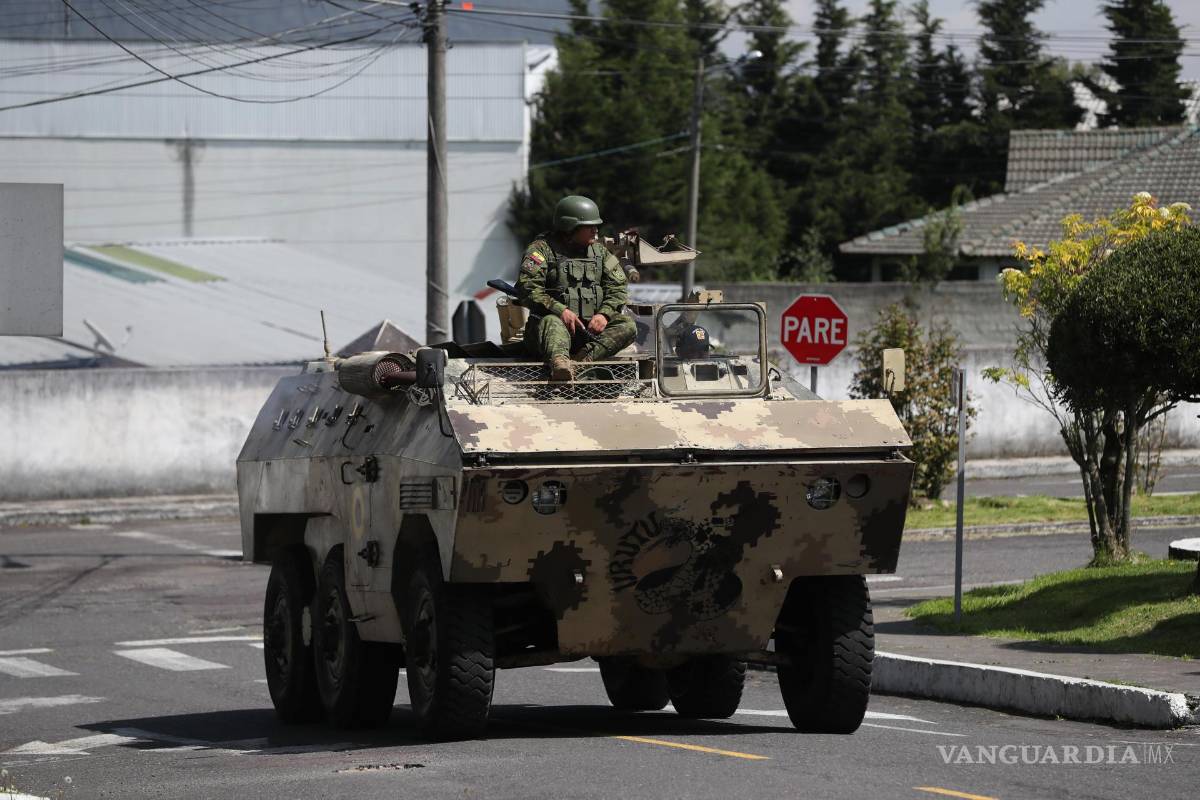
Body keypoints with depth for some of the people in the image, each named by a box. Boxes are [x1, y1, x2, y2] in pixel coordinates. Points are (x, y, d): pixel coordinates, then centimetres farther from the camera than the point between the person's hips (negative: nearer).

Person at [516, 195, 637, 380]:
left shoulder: (600, 251, 17)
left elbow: (618, 288, 12)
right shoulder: (541, 248, 0)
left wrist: (604, 314, -9)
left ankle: (583, 358, -41)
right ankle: (559, 362, -69)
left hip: (591, 328, 5)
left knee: (627, 325, -19)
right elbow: (527, 287, -13)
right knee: (551, 323, -39)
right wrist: (560, 310, -24)